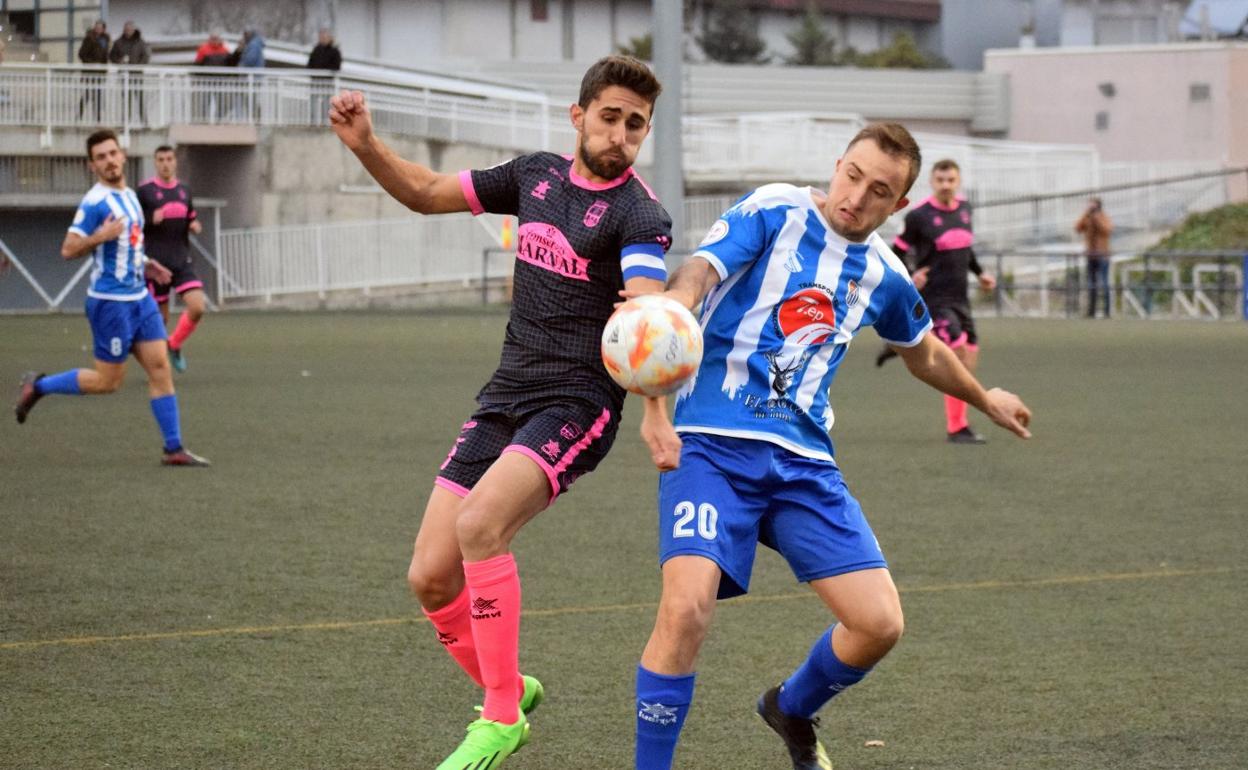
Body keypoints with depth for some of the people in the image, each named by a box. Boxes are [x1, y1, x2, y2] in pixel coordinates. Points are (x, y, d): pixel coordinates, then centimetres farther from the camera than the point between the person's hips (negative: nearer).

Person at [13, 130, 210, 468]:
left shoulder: (130, 196, 12)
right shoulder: (95, 202, -14)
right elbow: (68, 250, -16)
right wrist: (99, 237, -29)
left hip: (139, 297, 8)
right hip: (110, 301, -8)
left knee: (160, 367, 1)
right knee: (107, 381, -1)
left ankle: (174, 448, 2)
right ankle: (37, 386, 18)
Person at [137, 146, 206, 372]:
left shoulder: (184, 190, 11)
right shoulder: (145, 190, -4)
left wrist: (194, 226, 0)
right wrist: (151, 219, -21)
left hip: (183, 262, 4)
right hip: (156, 264, -4)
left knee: (197, 307, -13)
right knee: (160, 317, 1)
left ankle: (175, 345, 12)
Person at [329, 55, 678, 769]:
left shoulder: (639, 214, -12)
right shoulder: (537, 175, 9)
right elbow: (428, 193, 21)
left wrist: (656, 414, -45)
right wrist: (366, 146, 3)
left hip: (576, 403, -6)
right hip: (505, 396, 6)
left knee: (478, 523, -30)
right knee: (431, 578, -1)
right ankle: (510, 688, 26)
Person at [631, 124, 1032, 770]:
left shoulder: (882, 274, 13)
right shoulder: (774, 212, -3)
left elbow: (923, 352, 34)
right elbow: (699, 270, -19)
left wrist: (984, 398, 49)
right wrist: (667, 313, -42)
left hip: (804, 459, 5)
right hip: (714, 446, -5)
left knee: (880, 624, -2)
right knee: (687, 606, -25)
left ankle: (791, 711, 29)